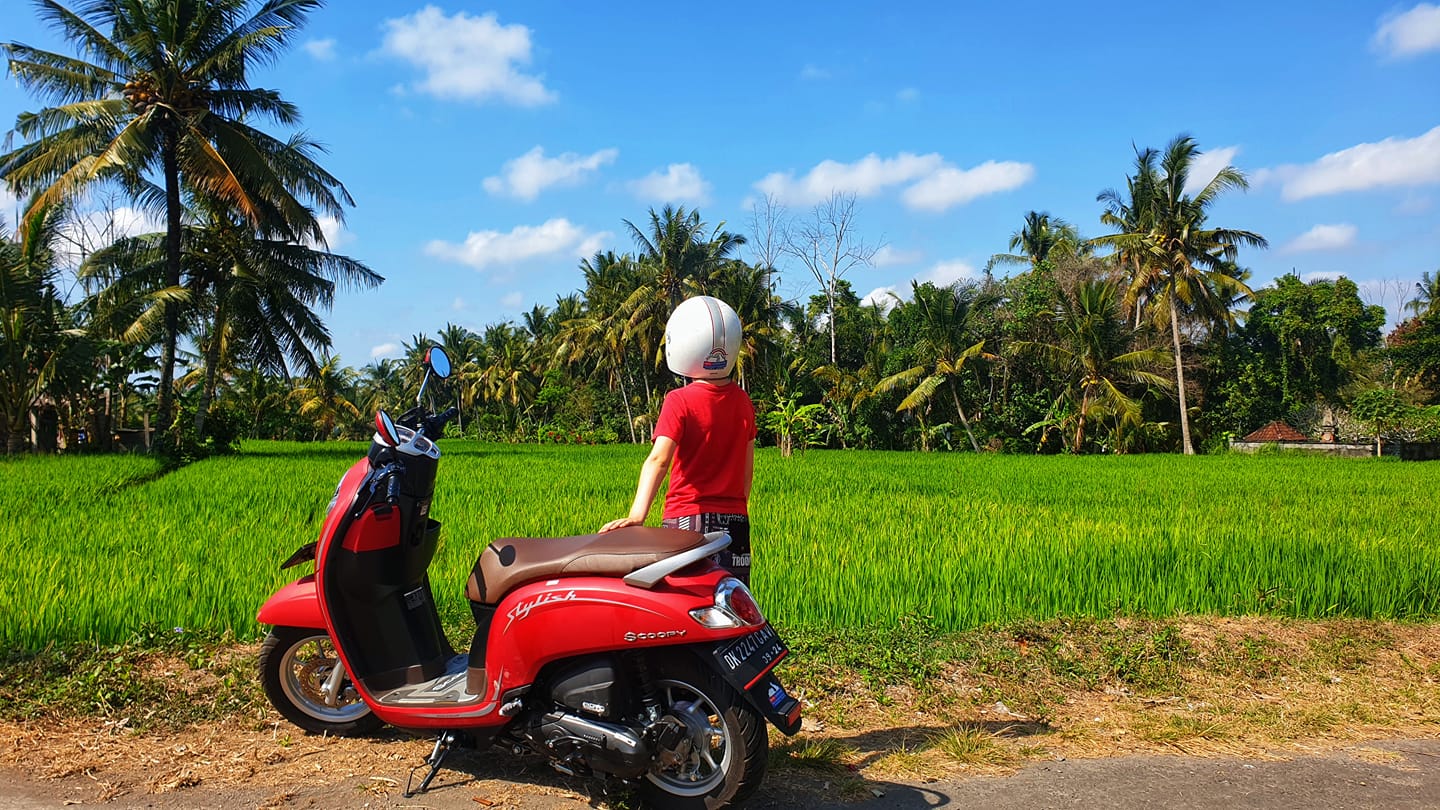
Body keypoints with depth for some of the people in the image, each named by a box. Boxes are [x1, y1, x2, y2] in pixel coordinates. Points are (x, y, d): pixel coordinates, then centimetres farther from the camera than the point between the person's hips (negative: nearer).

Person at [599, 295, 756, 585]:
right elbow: (748, 467, 12)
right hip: (735, 521, 4)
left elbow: (659, 459, -22)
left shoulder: (680, 400, -9)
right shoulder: (743, 401, 6)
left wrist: (637, 515, -30)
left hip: (687, 518, -4)